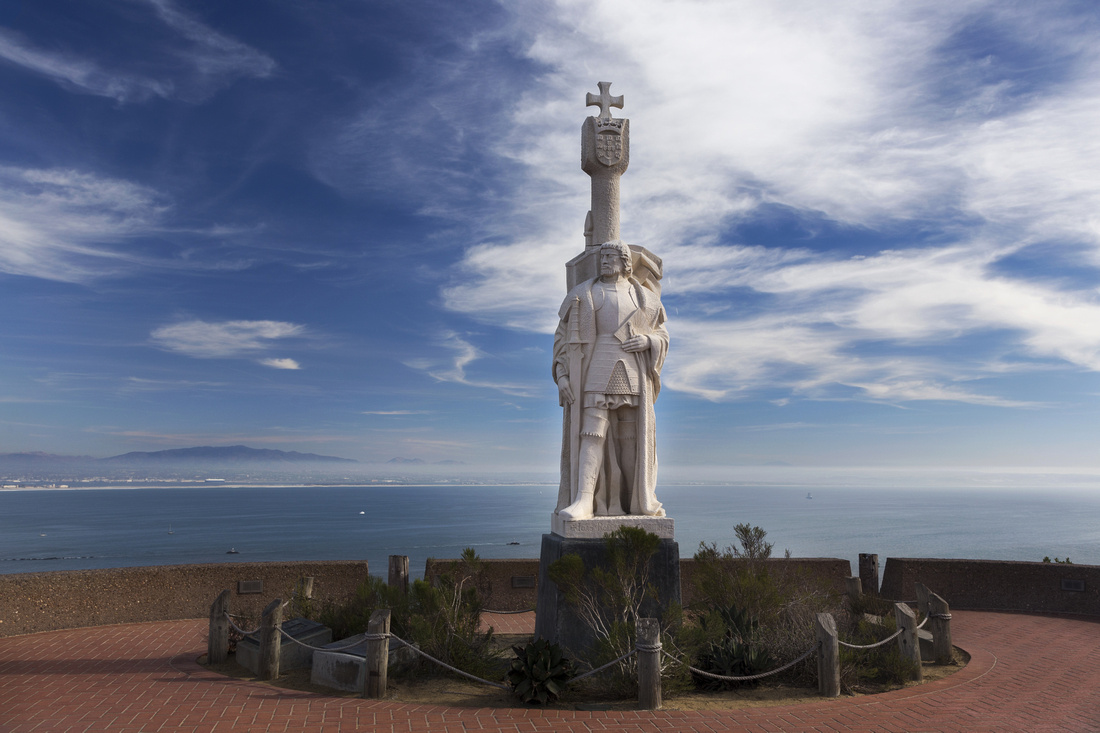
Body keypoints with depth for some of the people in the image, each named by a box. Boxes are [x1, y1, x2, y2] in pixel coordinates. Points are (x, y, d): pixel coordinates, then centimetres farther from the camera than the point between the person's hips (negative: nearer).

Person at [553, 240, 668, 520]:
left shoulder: (644, 298, 12)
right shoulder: (583, 294, 6)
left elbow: (662, 335, 16)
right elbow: (564, 336, 4)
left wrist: (647, 340, -9)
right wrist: (561, 374, -8)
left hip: (632, 376, 2)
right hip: (596, 373, -2)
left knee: (632, 437, 4)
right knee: (592, 433, -14)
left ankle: (638, 500, 15)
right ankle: (583, 501, -20)